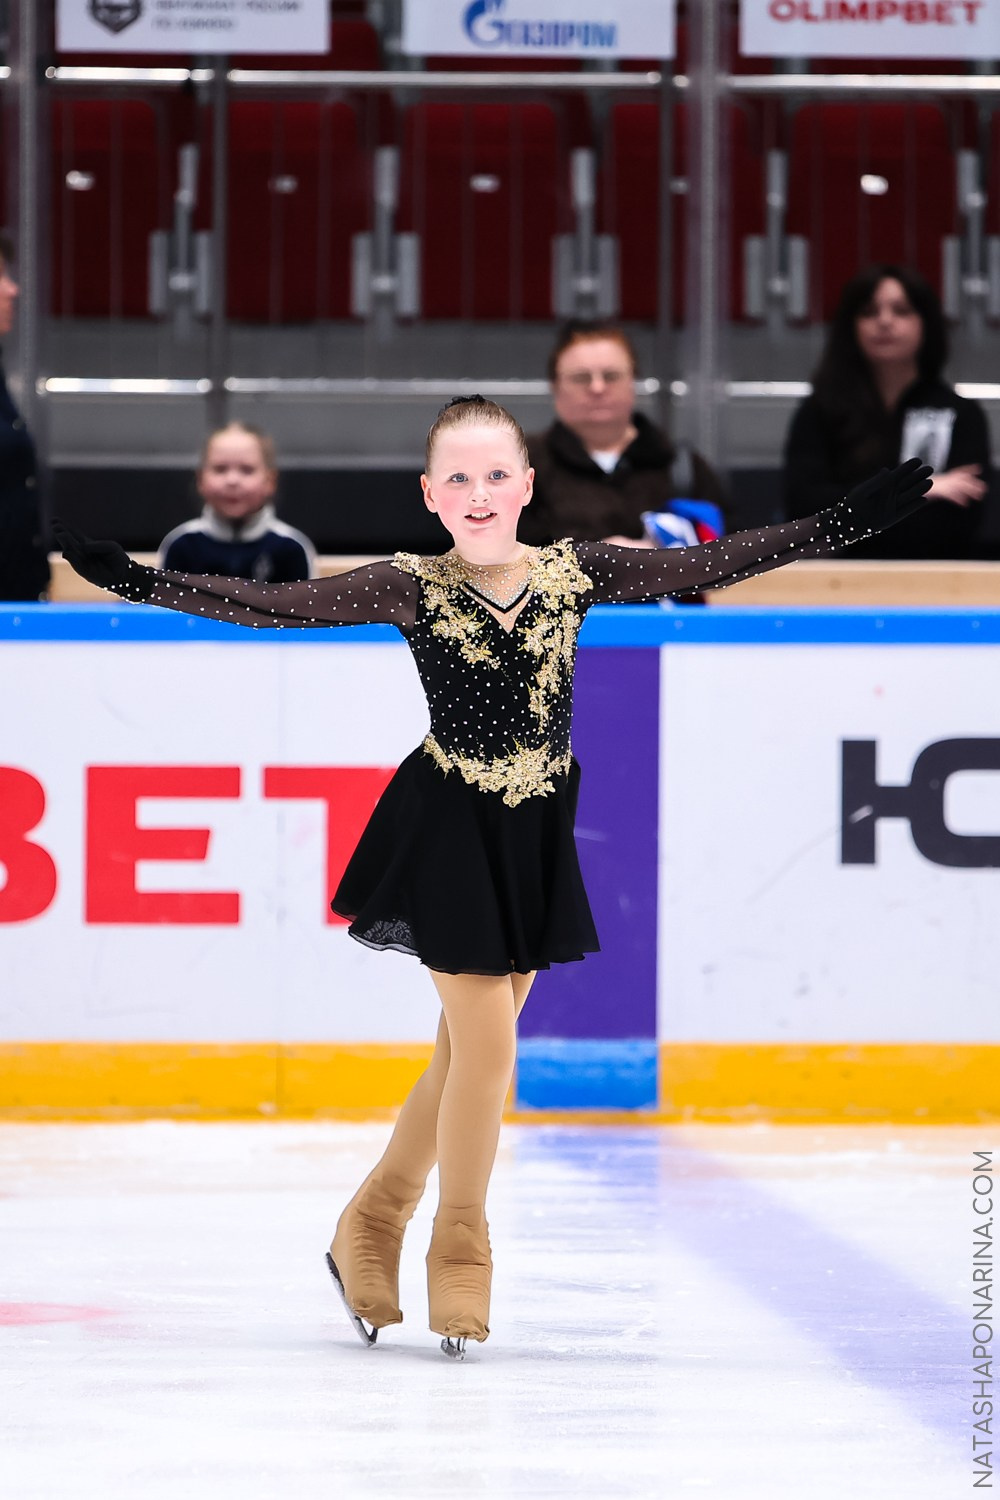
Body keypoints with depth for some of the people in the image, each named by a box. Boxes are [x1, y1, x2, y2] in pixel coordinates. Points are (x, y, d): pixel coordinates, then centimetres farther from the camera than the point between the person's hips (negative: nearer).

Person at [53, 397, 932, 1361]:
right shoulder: (411, 588, -9)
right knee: (487, 1039, -6)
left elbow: (716, 565, 0)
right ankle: (460, 1255, 10)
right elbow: (275, 607, -14)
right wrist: (138, 581, -23)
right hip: (449, 830, -4)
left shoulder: (573, 574, -1)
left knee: (471, 1045, 10)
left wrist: (857, 516, -4)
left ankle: (371, 1226, 26)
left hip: (535, 836, 4)